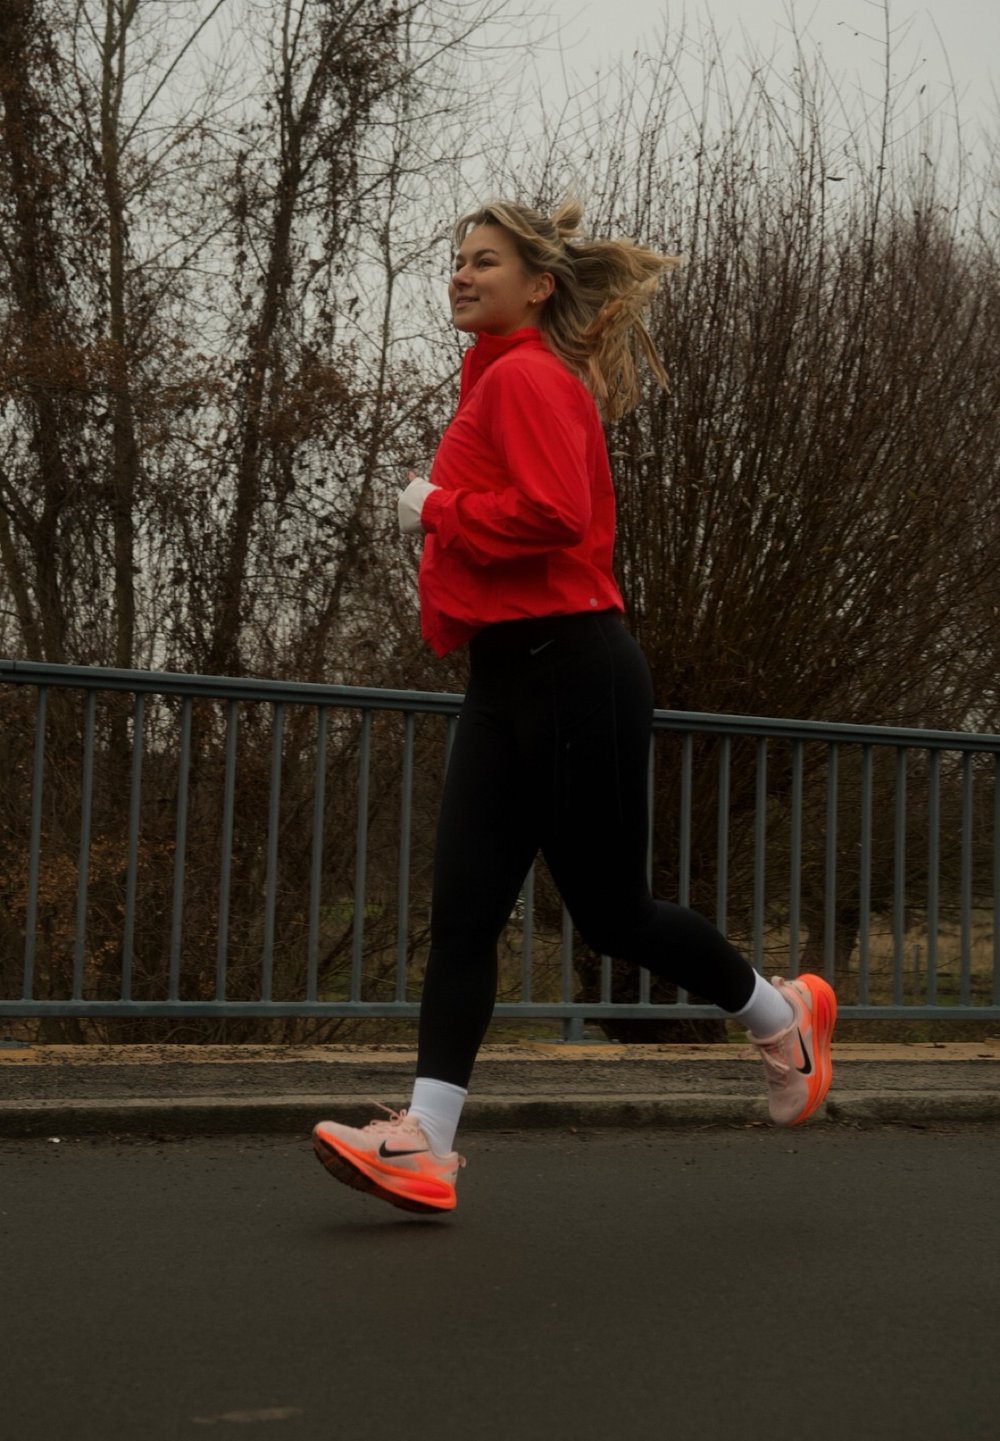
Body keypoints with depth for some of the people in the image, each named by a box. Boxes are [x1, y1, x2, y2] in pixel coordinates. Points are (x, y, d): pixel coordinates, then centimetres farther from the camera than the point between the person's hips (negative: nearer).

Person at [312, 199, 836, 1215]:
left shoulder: (528, 376, -11)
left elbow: (551, 513, -25)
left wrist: (437, 509, -12)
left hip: (570, 671, -10)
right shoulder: (496, 379, 19)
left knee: (609, 912, 1)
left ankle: (781, 1017, 25)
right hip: (505, 677, 10)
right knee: (462, 911, -1)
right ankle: (426, 1142, -4)